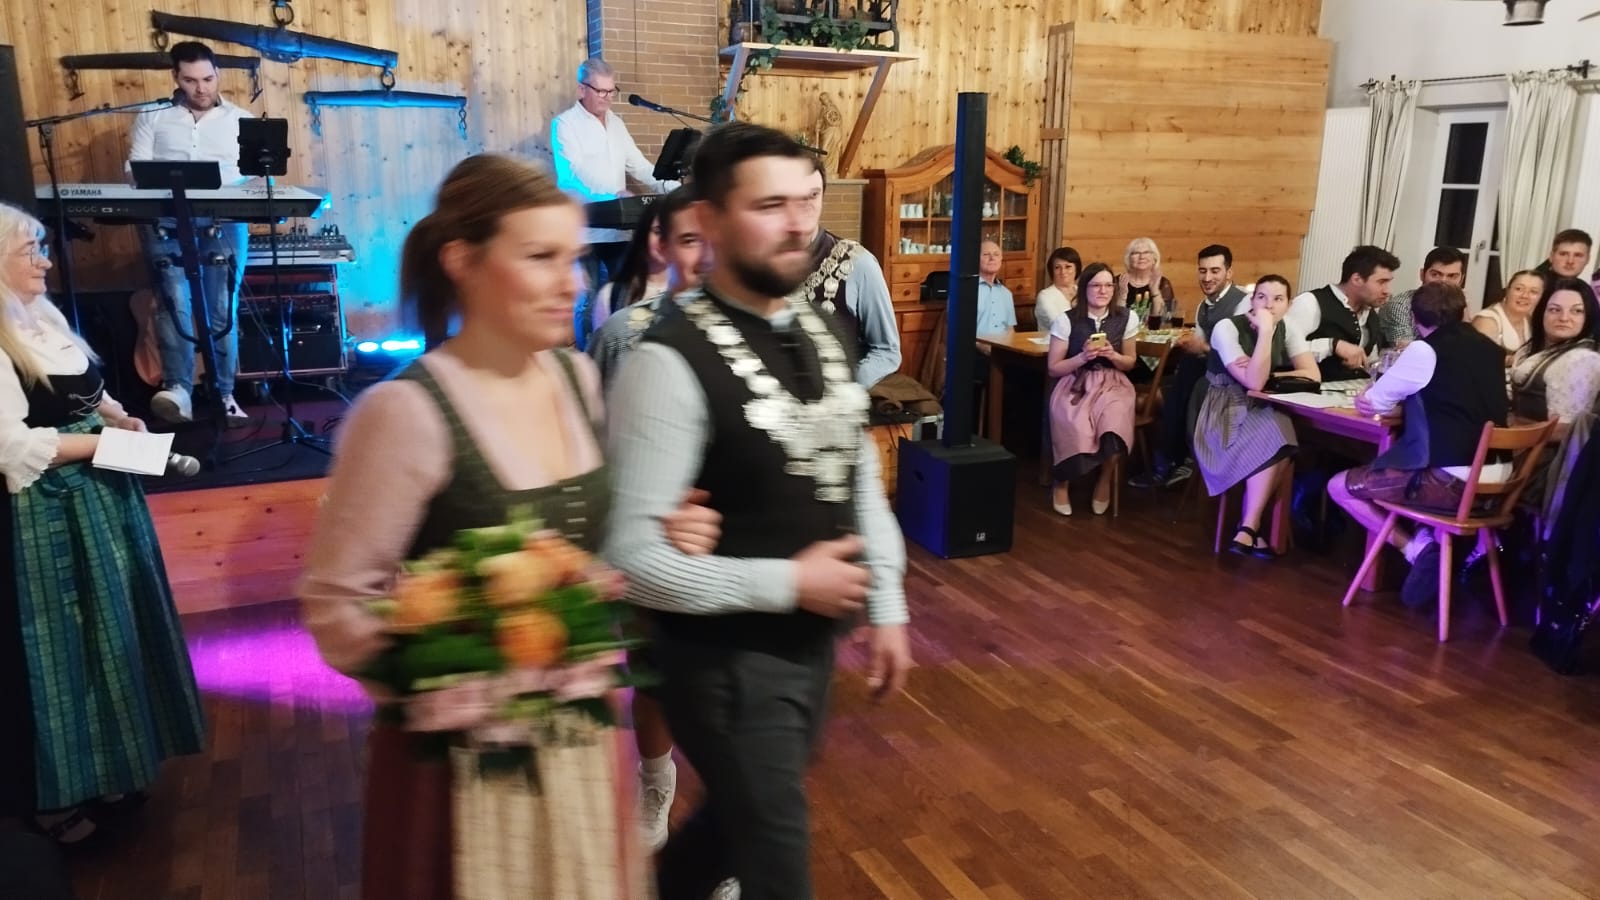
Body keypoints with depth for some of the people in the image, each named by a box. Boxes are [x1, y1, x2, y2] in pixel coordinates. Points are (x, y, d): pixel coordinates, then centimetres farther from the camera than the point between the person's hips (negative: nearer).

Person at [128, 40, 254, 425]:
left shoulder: (240, 118, 12)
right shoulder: (152, 117, 12)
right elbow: (135, 170, 6)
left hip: (224, 224, 1)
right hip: (166, 224, 0)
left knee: (223, 310, 0)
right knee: (173, 302, -14)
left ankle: (224, 394, 6)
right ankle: (178, 390, -21)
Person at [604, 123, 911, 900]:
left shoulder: (825, 336, 1)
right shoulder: (672, 363, -24)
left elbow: (861, 479, 11)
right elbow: (631, 555, -26)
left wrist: (886, 607, 8)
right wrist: (789, 583, -22)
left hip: (813, 641, 8)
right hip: (726, 659, -7)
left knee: (742, 817, 27)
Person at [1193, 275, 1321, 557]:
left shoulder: (1288, 328, 1)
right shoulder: (1227, 328, -14)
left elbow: (1312, 375, -8)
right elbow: (1253, 382, -25)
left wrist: (1265, 374, -14)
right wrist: (1265, 331, -26)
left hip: (1265, 410, 4)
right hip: (1226, 410, -4)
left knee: (1276, 437, -30)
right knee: (1273, 439, -31)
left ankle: (1247, 527, -20)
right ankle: (1252, 526, -21)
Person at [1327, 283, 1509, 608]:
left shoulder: (1425, 350, -7)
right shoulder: (1491, 350, 13)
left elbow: (1373, 402, 2)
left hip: (1451, 480, -8)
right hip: (1495, 477, 8)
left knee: (1339, 487, 6)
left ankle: (1417, 549, -4)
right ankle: (1429, 537, 15)